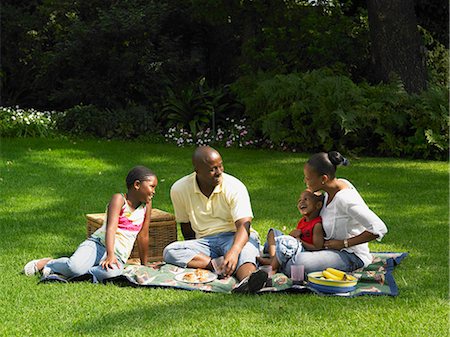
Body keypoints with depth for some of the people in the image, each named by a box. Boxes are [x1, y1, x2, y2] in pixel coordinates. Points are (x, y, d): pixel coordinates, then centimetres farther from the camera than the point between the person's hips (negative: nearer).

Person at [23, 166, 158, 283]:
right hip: (97, 244, -3)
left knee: (112, 272, -36)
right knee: (74, 266, -35)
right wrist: (110, 255, -32)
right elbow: (111, 227, -18)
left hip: (118, 256, 3)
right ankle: (49, 262, 1)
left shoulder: (147, 205, 10)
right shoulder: (119, 199, -4)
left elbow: (143, 236, 18)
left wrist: (144, 264, 22)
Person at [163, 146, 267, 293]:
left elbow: (244, 226, -23)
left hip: (235, 237, -3)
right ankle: (217, 264, -39)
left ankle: (248, 280, -72)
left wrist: (233, 252, -42)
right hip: (205, 241, 3)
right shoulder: (179, 189, -3)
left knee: (244, 251, -39)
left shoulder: (235, 187, -12)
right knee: (170, 251, -24)